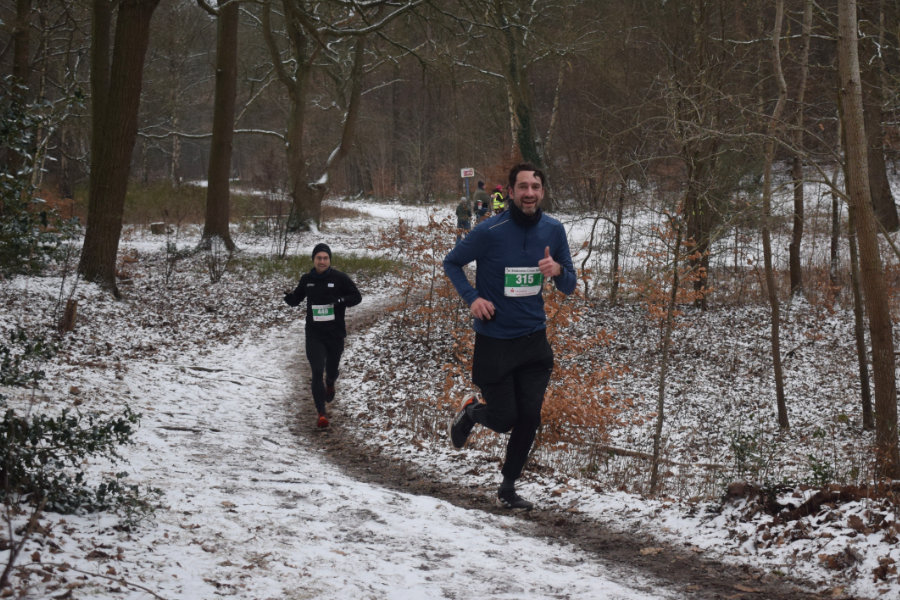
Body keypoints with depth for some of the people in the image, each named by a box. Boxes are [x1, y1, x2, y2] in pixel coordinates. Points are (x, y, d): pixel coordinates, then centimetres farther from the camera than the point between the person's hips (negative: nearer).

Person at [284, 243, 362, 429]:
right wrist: (289, 297, -9)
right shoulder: (307, 279, 2)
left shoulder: (339, 278, -7)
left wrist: (342, 301, -21)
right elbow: (296, 299, 15)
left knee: (332, 369, 16)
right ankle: (321, 413, -11)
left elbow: (357, 296, -1)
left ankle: (330, 385, 55)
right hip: (314, 334, 0)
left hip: (335, 334, 0)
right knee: (317, 372, -12)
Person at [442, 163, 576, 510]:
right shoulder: (490, 232, -14)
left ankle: (508, 488, 19)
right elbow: (451, 263, 0)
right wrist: (472, 297, -15)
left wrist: (558, 270, -17)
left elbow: (569, 287, 6)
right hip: (494, 342, -3)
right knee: (504, 420, 1)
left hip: (534, 341, 4)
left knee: (529, 420, 1)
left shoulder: (553, 231, -2)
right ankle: (470, 412, 36)